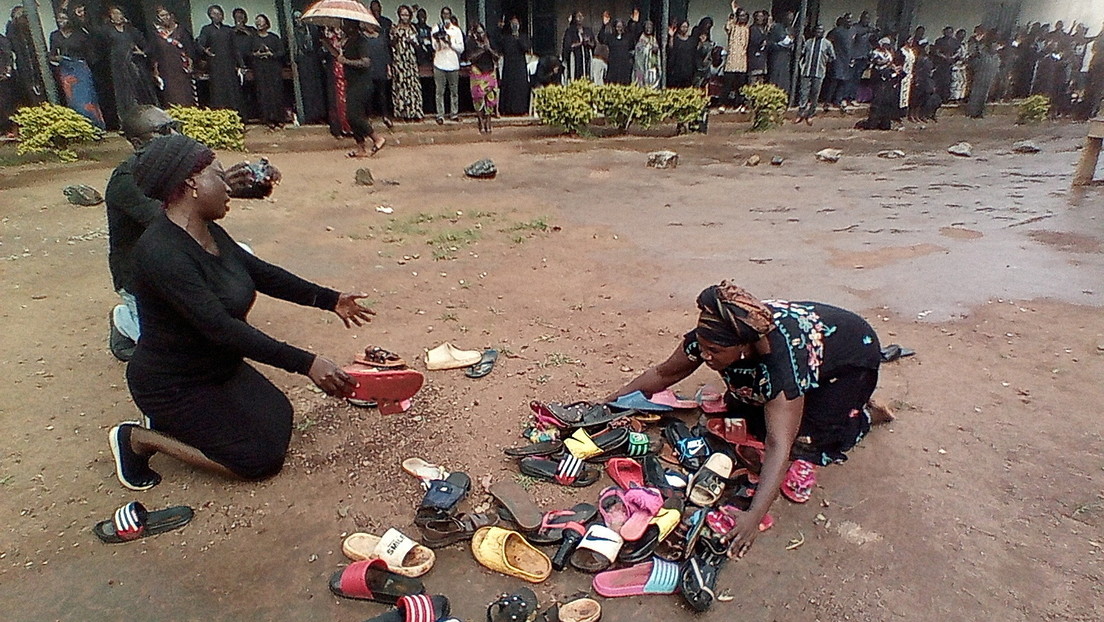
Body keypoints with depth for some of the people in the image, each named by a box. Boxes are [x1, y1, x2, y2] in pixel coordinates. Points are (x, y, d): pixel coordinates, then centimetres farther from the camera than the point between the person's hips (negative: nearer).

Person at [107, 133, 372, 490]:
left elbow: (263, 274, 7)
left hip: (221, 368, 9)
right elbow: (221, 328, -36)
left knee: (279, 420, 11)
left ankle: (171, 424, 18)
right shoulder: (161, 252, -31)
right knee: (263, 458, -6)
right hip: (173, 384, -9)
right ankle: (140, 439, 6)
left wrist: (330, 299, 4)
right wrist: (306, 364, -39)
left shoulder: (210, 233, -2)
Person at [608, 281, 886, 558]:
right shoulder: (711, 335, -26)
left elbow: (779, 446, -45)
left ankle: (866, 413, 10)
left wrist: (754, 517, -51)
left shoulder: (782, 360, -43)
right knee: (743, 406, -9)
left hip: (853, 356, -6)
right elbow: (664, 373, -11)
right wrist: (613, 400, -12)